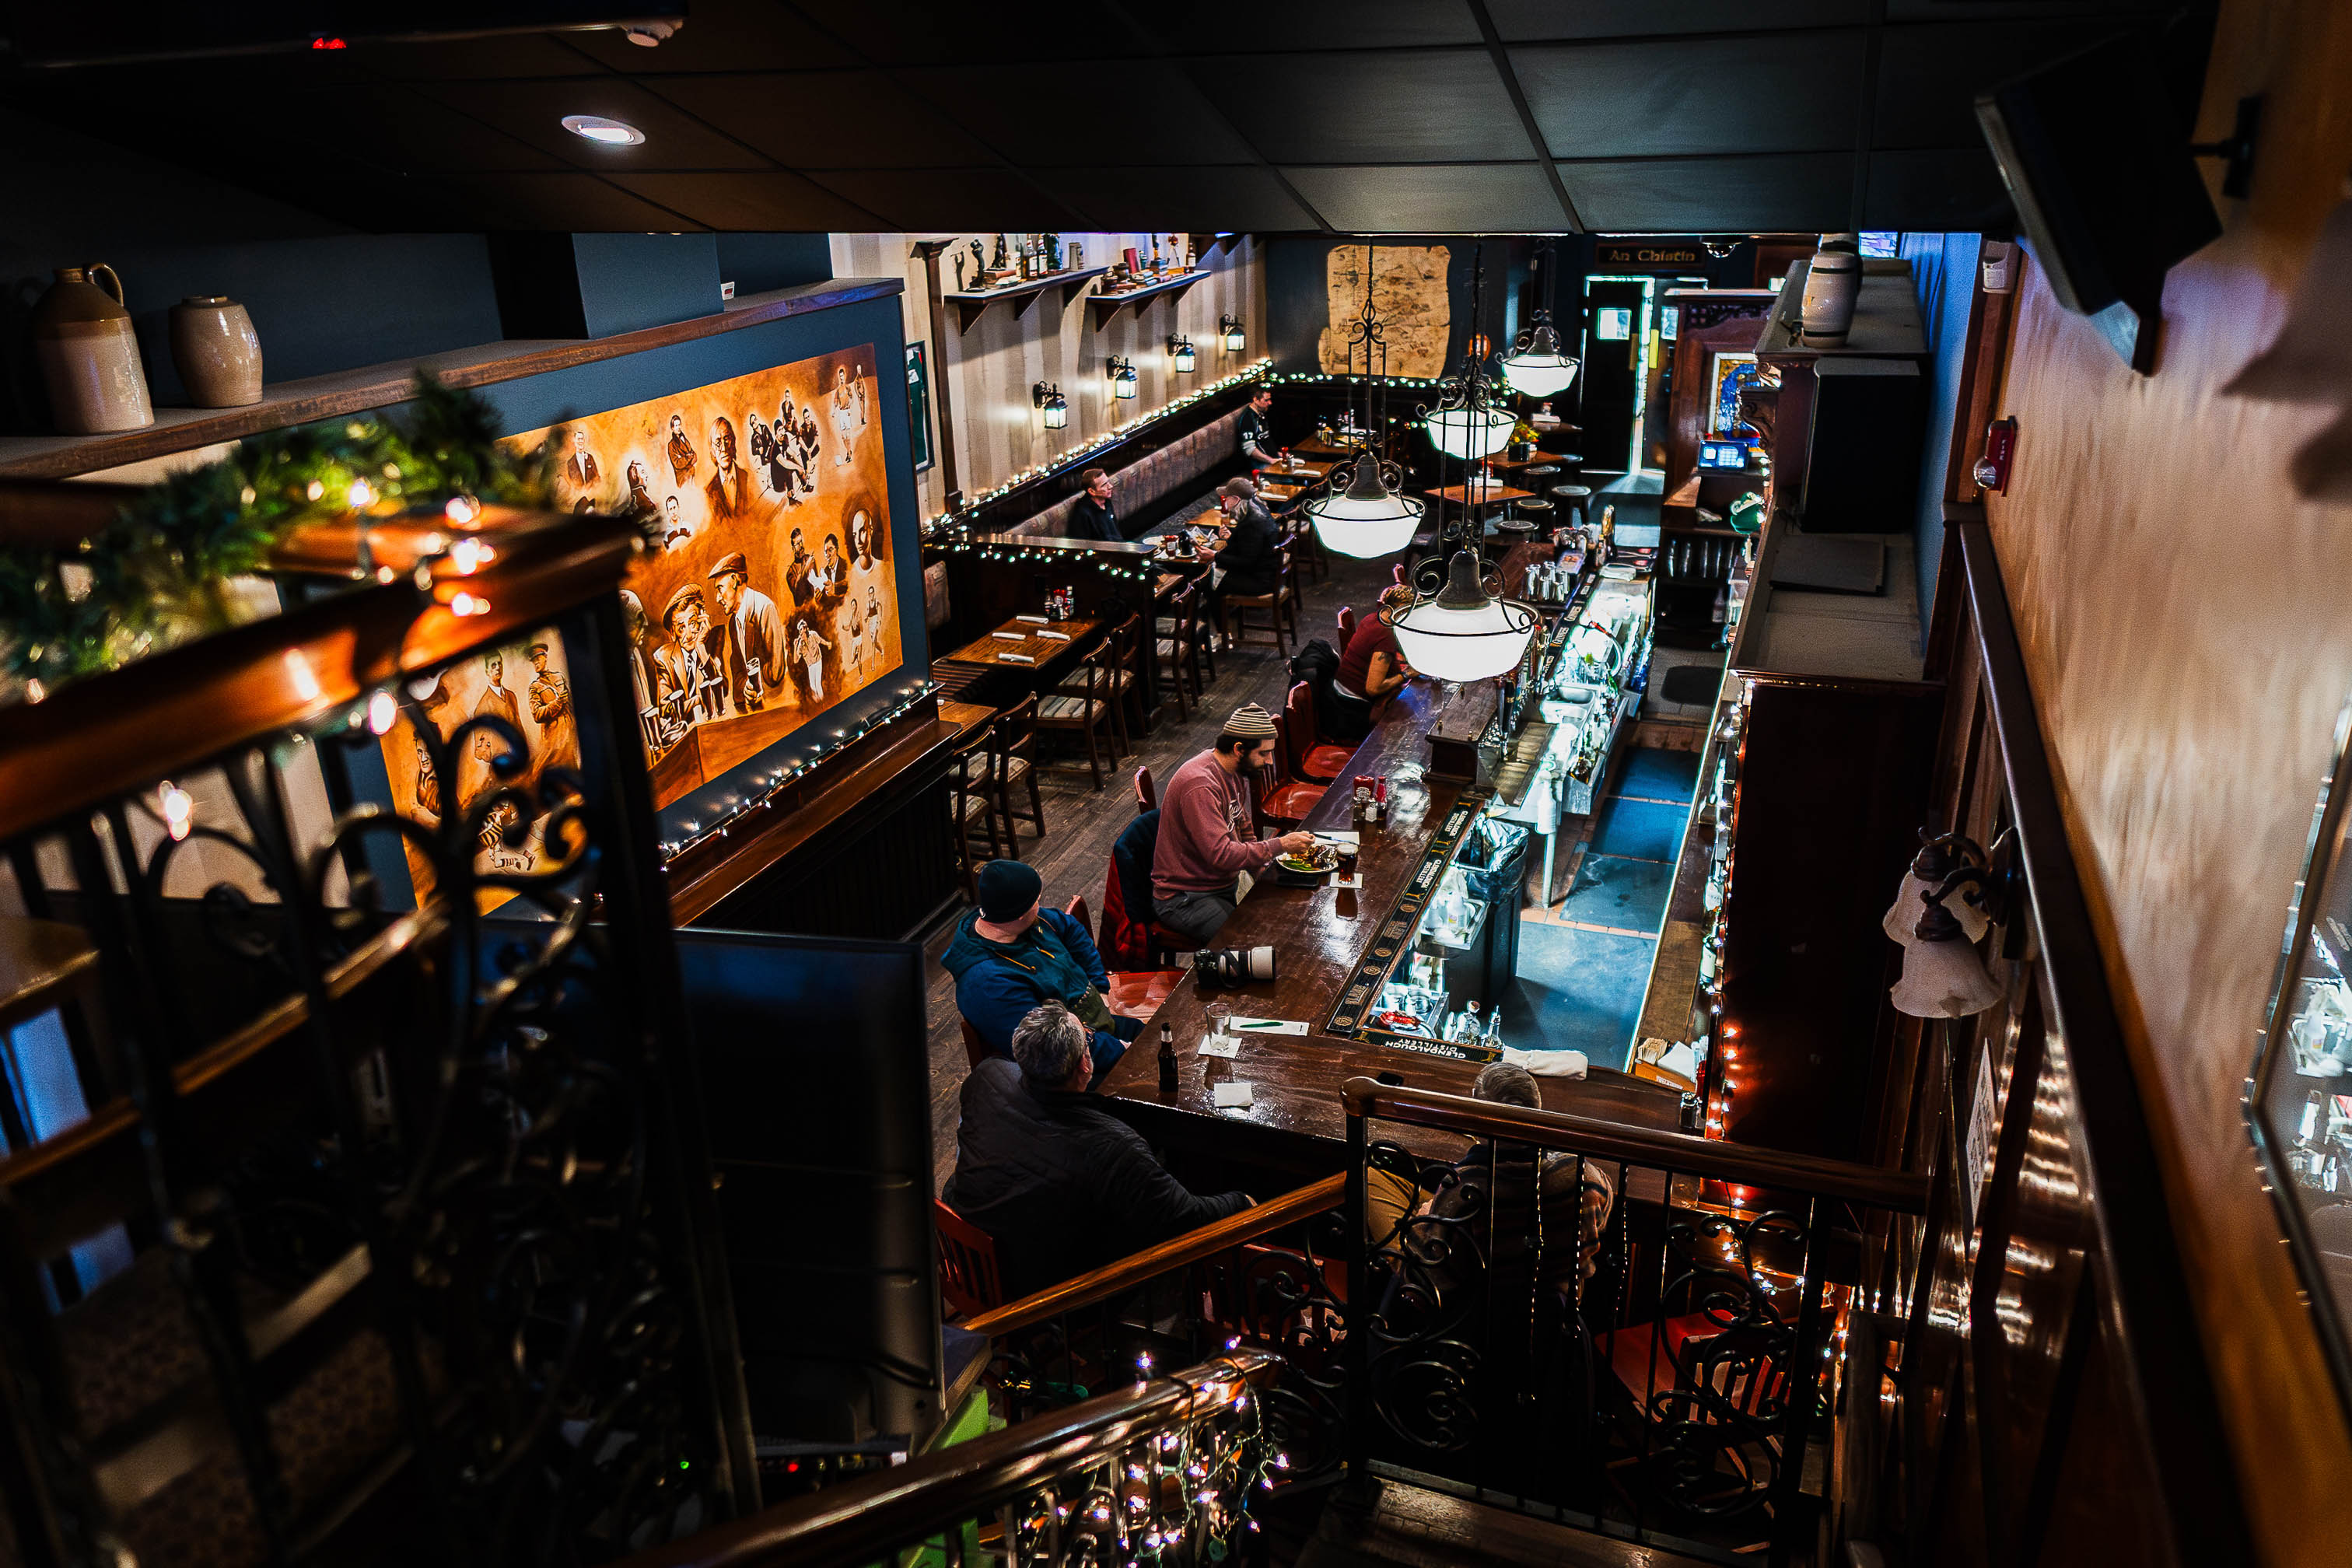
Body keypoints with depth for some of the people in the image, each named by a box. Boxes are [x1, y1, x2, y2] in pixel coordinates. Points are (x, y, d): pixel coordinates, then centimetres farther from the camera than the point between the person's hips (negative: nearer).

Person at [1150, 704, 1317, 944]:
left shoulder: (1231, 771, 4)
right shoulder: (1200, 786, -27)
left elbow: (1243, 828, 17)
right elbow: (1221, 854, -31)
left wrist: (1265, 870, 3)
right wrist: (1280, 845, -24)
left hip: (1227, 882, 10)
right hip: (1185, 899, -9)